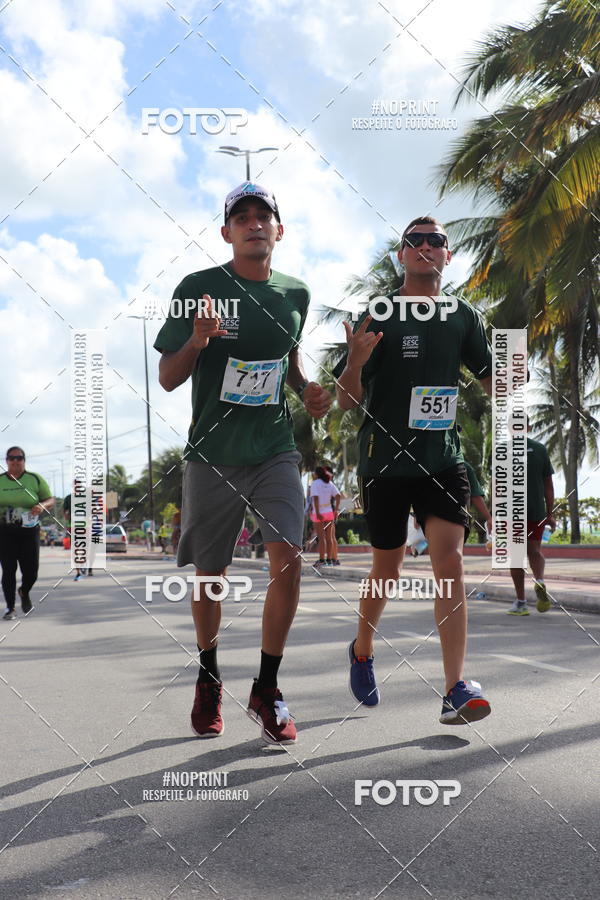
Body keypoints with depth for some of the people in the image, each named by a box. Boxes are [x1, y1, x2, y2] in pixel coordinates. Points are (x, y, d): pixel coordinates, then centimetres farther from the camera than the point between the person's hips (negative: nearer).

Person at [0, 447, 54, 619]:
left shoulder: (35, 479, 2)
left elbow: (50, 500, 6)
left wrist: (42, 506, -16)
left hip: (29, 532, 0)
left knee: (31, 571, 1)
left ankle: (24, 592, 34)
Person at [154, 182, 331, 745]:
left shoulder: (294, 294, 7)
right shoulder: (198, 287, -4)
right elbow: (167, 378, -3)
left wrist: (308, 390, 4)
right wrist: (197, 341, -23)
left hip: (275, 450, 2)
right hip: (212, 454, -2)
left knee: (288, 559, -15)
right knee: (209, 574, 8)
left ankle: (266, 691, 1)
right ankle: (208, 678, 33)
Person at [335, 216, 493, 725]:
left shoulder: (463, 317, 9)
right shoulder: (377, 316, 1)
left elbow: (493, 382, 13)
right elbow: (346, 401, -1)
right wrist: (356, 362, -22)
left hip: (442, 458, 2)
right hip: (384, 459, -1)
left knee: (450, 560, -14)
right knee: (388, 569, 8)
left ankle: (456, 691, -15)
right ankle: (363, 651, 36)